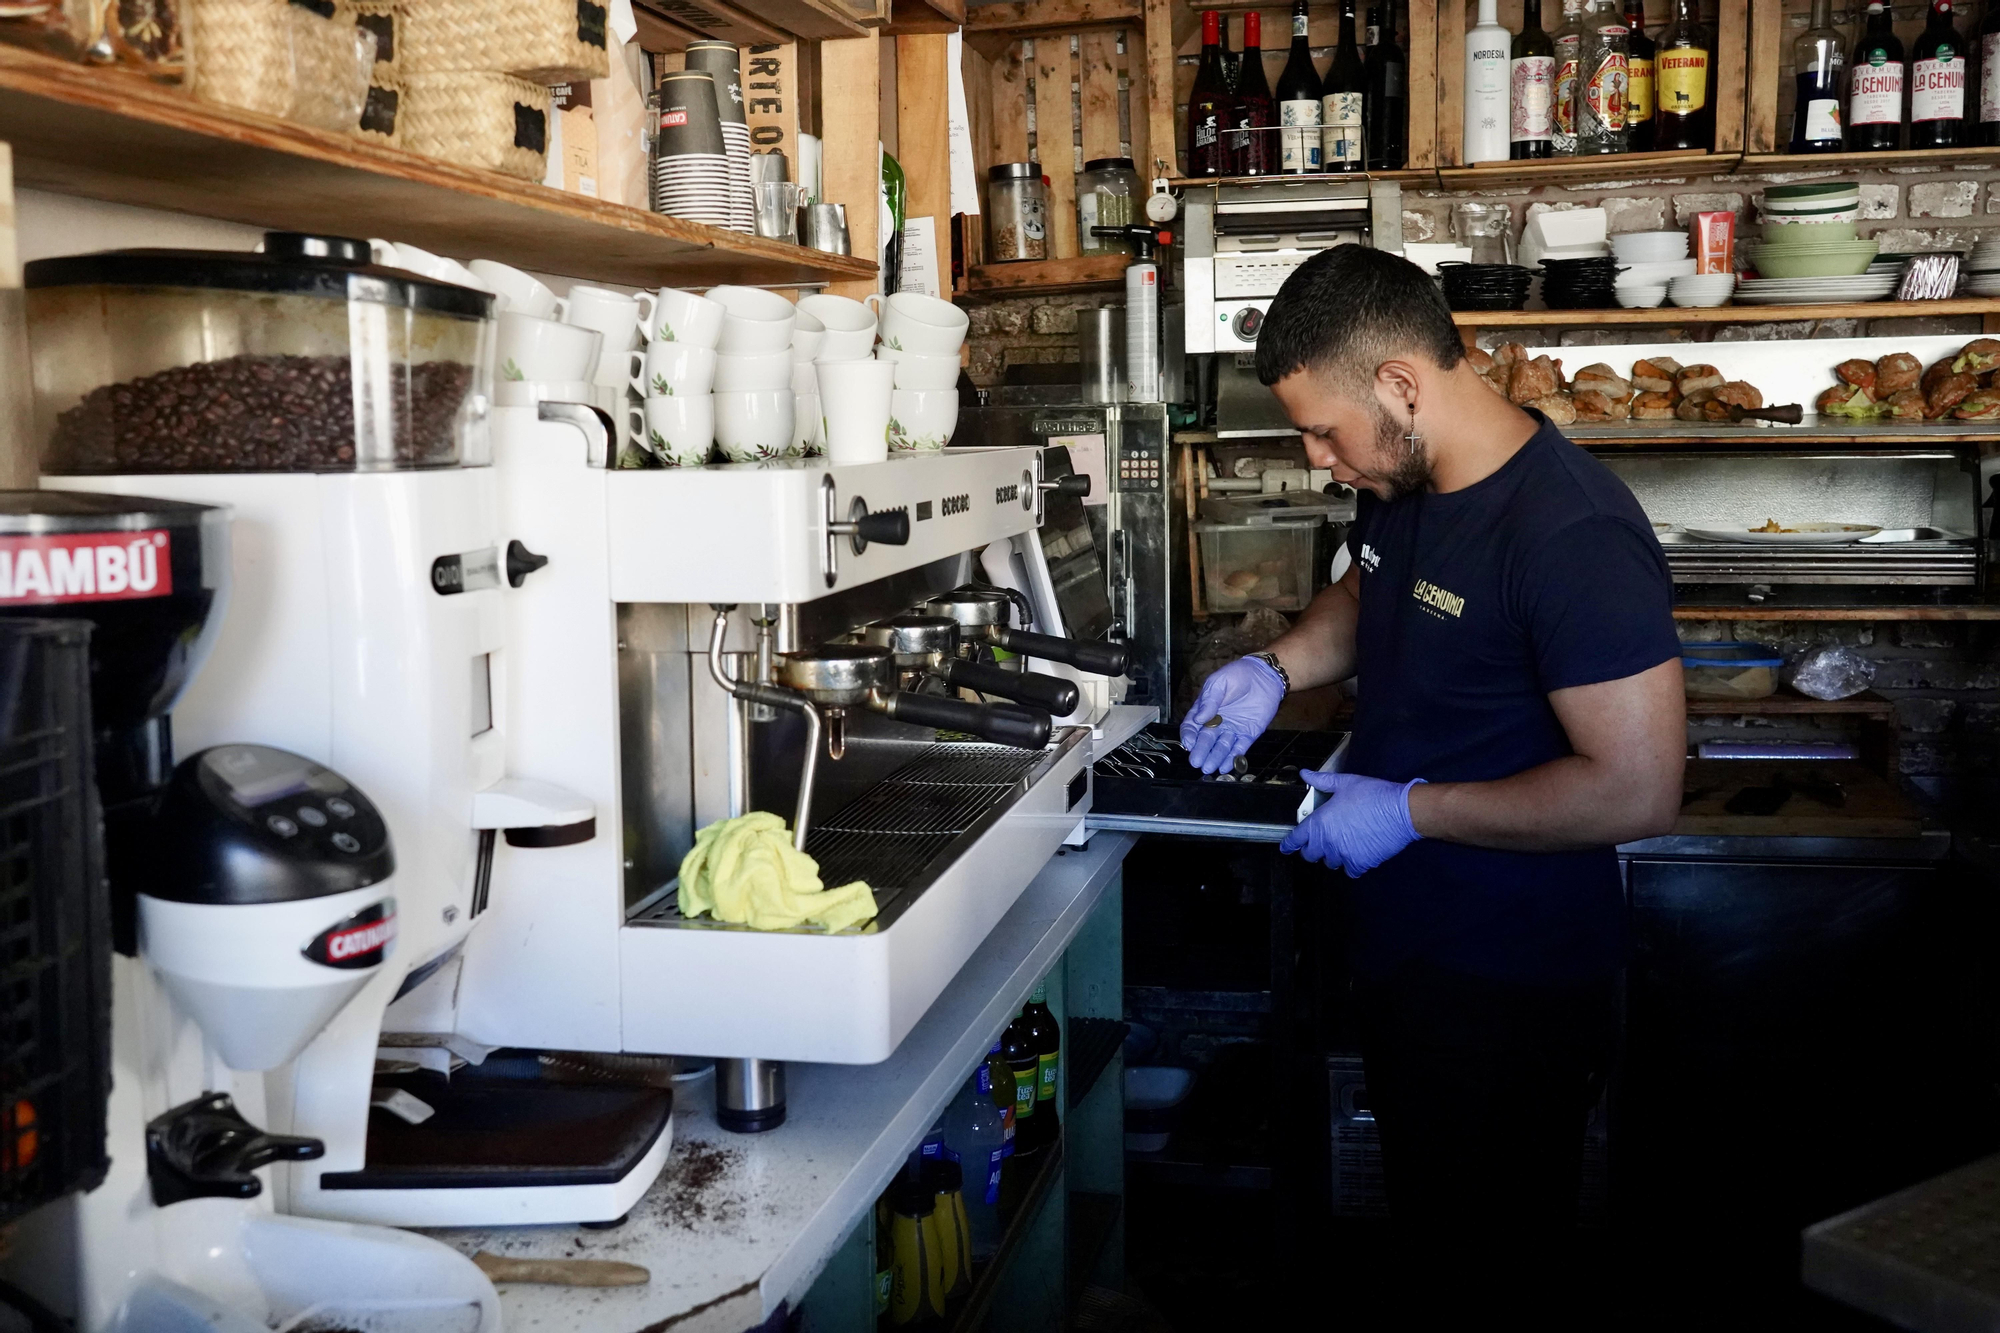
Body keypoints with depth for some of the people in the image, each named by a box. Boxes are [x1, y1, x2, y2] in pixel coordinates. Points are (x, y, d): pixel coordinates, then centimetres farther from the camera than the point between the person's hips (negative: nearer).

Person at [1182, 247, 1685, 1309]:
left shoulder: (1571, 535, -28)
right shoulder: (1399, 485, 0)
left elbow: (1639, 790, -29)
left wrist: (1409, 810, -23)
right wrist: (1277, 669, 2)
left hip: (1509, 983, -8)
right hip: (1398, 940, 8)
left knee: (1500, 1247, 11)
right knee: (1421, 1220, 26)